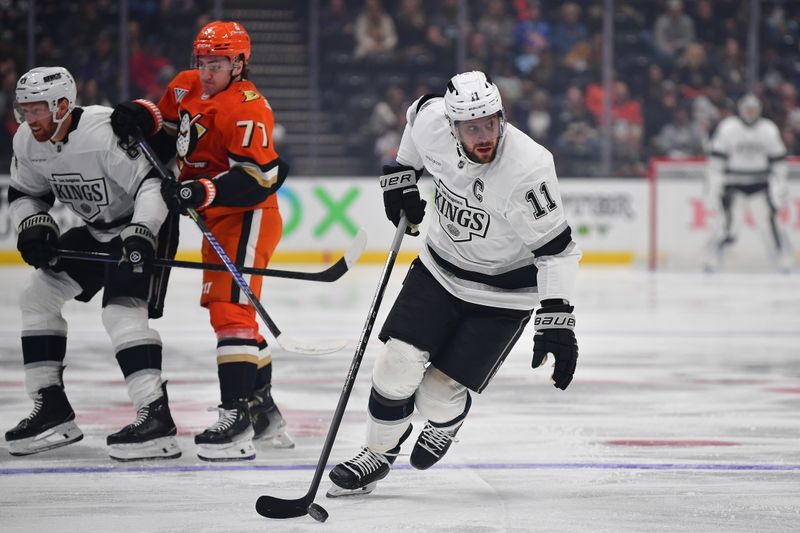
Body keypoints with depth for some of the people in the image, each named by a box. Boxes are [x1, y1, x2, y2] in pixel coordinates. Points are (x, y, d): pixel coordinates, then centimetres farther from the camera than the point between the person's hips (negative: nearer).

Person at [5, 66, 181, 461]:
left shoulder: (104, 132, -30)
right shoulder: (27, 142, -5)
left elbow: (154, 182, -32)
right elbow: (25, 192, 10)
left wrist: (139, 235, -42)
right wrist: (33, 227, -10)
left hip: (145, 224, -9)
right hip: (97, 230, 9)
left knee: (122, 312, -25)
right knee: (38, 297, 8)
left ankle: (156, 418, -28)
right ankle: (52, 412, 13)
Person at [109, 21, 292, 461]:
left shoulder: (247, 108, -21)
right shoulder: (186, 87, 5)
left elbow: (256, 177, -27)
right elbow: (166, 116, 25)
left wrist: (201, 192, -34)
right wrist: (140, 115, 2)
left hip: (248, 216, -10)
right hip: (217, 217, 10)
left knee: (231, 309, -18)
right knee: (223, 308, 18)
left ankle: (238, 417, -22)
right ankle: (264, 411, 31)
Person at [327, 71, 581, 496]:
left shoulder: (528, 168, -33)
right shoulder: (433, 122, -19)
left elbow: (557, 249, -27)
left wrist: (556, 321, -34)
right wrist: (400, 174, 11)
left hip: (503, 293, -4)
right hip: (440, 266, 4)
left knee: (437, 396, -6)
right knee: (399, 363, -8)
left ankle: (446, 423, 32)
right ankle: (379, 453, 18)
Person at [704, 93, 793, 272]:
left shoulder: (769, 129, 1)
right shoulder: (727, 128, -6)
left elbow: (777, 159, 7)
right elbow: (717, 157, -4)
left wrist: (780, 185, 4)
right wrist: (713, 184, -8)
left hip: (760, 184, 2)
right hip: (733, 182, -2)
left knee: (770, 220, -8)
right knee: (729, 221, -15)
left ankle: (785, 260, 4)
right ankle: (712, 260, -1)